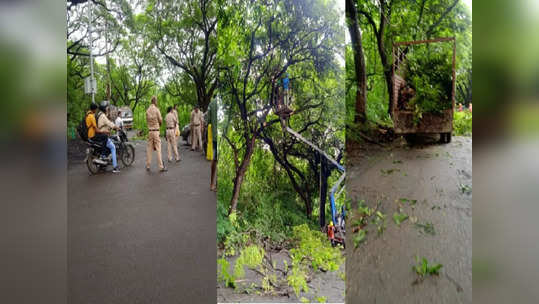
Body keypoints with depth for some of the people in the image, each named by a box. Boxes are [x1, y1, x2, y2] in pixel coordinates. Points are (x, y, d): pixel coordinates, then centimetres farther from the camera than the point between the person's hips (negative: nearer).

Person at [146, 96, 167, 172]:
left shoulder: (147, 110, 7)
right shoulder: (156, 109, -9)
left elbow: (147, 120, 10)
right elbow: (160, 120, -5)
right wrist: (159, 124, 15)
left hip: (149, 131, 5)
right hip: (156, 130, -5)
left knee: (149, 149, 9)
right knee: (158, 149, -5)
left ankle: (148, 166, 13)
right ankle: (161, 166, -4)